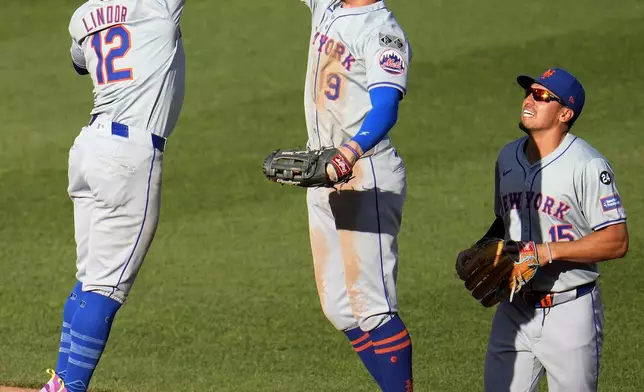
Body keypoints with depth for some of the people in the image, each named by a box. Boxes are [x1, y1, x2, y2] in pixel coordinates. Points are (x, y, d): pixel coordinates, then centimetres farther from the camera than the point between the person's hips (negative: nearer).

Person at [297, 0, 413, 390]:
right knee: (340, 309, 9)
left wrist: (352, 151, -43)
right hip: (321, 176, 9)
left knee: (372, 307, -13)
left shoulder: (383, 31, -13)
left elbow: (385, 108, -27)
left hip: (368, 179, -9)